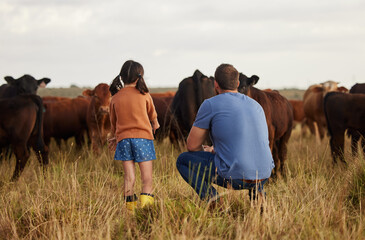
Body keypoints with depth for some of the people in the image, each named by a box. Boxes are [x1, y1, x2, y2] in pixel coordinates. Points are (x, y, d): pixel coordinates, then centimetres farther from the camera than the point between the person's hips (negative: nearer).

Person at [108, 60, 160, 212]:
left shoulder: (115, 98, 7)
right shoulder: (144, 95, 2)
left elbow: (113, 122, 17)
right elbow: (152, 115, 19)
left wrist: (114, 137, 35)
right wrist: (155, 124, 42)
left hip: (123, 138, 2)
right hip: (143, 137, -2)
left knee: (129, 177, 3)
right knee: (147, 177, 0)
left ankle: (130, 205, 0)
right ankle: (145, 204, -11)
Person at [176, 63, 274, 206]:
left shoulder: (210, 105, -3)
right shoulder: (256, 106, 15)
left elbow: (192, 146, 2)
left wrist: (204, 151, 27)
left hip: (233, 176, -6)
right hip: (264, 175, 6)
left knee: (183, 160, 14)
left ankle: (211, 197, -5)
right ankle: (256, 190, 17)